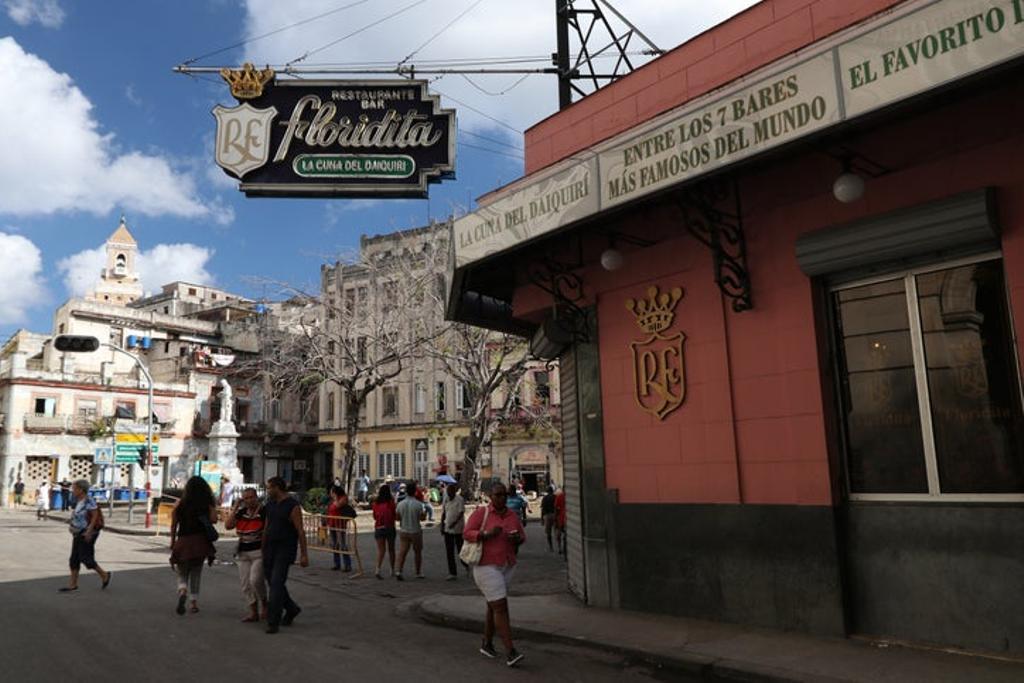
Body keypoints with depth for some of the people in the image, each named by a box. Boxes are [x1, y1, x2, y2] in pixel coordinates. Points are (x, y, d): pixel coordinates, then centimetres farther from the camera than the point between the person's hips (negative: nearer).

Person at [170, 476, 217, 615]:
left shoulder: (180, 504, 1)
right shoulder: (207, 505, 0)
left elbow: (173, 525, 0)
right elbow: (213, 519, -14)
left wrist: (172, 543, 9)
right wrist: (213, 508, 4)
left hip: (183, 542, 0)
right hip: (200, 541, 0)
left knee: (182, 573, 12)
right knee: (196, 573, 13)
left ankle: (182, 591, -17)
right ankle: (193, 603, 11)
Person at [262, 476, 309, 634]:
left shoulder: (293, 506, -12)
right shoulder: (270, 504, 9)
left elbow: (300, 531, -12)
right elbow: (266, 528, 15)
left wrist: (304, 554, -13)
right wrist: (262, 550, 14)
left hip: (285, 549, -7)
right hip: (270, 548, 7)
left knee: (277, 583, -12)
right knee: (273, 582, 11)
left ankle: (273, 622, -7)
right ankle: (292, 609, 31)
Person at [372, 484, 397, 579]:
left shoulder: (376, 503, -2)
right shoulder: (391, 502, -11)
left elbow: (374, 516, 8)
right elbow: (395, 514, -7)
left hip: (378, 528, 2)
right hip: (389, 528, -2)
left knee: (380, 550, 1)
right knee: (391, 550, 13)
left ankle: (378, 570, -17)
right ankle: (392, 571, 22)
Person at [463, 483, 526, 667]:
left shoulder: (512, 515, 4)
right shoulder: (481, 512, -10)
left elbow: (522, 536, 10)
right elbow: (467, 534, -13)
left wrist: (517, 538, -13)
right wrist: (487, 534, -27)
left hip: (507, 567, 6)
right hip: (487, 566, -6)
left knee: (493, 606, 17)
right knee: (501, 607, -12)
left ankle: (486, 643, 32)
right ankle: (510, 652, -12)